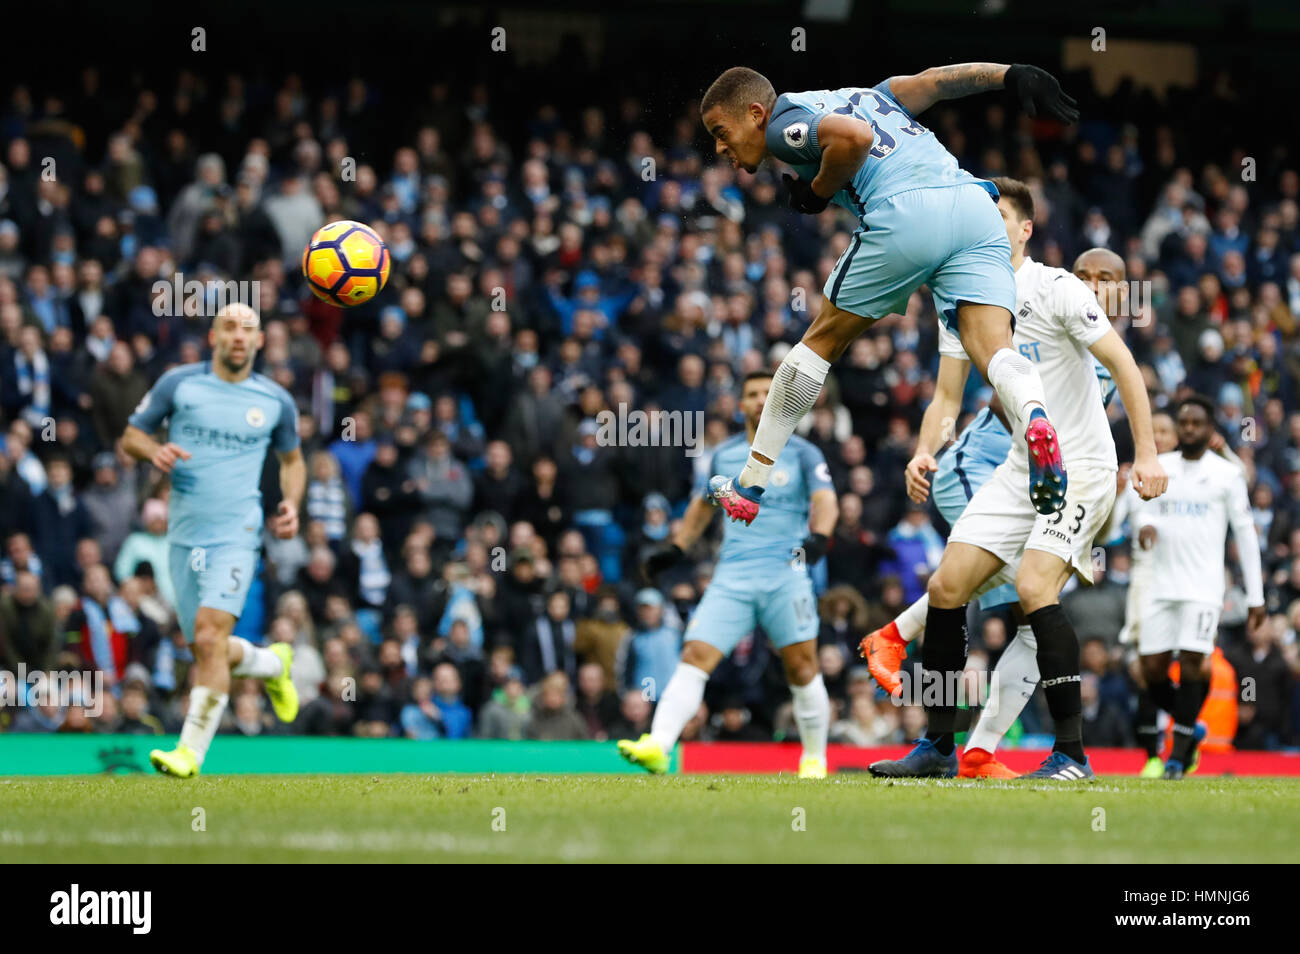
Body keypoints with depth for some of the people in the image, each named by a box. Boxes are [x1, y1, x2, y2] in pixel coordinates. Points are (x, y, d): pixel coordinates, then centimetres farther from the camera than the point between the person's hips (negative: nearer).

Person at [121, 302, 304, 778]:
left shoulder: (276, 401, 5)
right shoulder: (178, 383, 2)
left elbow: (292, 458, 22)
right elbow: (131, 436, 8)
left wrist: (291, 503, 4)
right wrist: (155, 451, -14)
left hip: (236, 534, -3)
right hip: (185, 535, 3)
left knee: (210, 635, -22)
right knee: (207, 650, 9)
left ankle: (191, 751, -20)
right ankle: (272, 663, 42)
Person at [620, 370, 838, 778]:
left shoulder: (802, 453, 6)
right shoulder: (724, 455, 16)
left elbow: (825, 499, -8)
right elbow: (703, 503, 31)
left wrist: (818, 535, -29)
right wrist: (676, 548, 22)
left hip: (786, 573, -2)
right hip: (732, 575, 3)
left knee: (801, 668, -6)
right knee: (695, 657, -13)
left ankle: (814, 759, 12)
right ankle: (658, 747, -25)